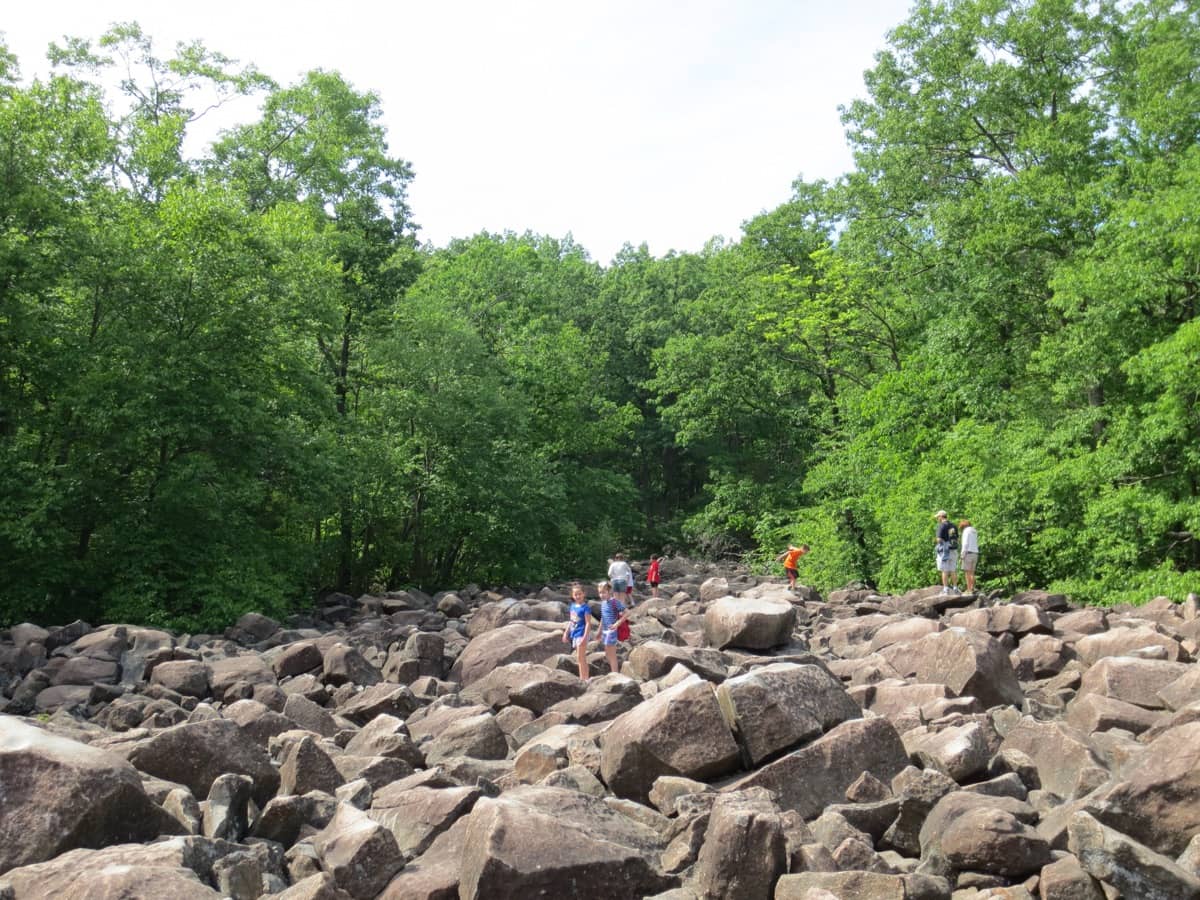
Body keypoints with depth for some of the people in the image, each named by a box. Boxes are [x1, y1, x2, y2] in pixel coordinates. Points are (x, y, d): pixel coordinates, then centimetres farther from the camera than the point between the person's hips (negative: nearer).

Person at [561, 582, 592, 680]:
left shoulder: (585, 607, -13)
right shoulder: (572, 606, 9)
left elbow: (588, 623, -16)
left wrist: (585, 637, -21)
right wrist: (566, 633, 18)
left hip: (581, 634, -8)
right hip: (574, 634, 8)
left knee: (581, 658, -6)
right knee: (579, 659, 15)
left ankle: (585, 679, 0)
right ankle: (582, 678, 23)